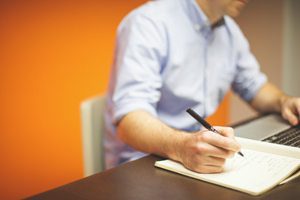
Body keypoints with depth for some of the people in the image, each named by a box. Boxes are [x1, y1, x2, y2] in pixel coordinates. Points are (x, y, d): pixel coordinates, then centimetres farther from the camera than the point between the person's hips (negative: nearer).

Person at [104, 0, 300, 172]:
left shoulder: (230, 30, 7)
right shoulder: (148, 23, -17)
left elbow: (255, 87, 20)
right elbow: (129, 119, -27)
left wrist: (283, 101, -1)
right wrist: (181, 146, -45)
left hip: (202, 153, 8)